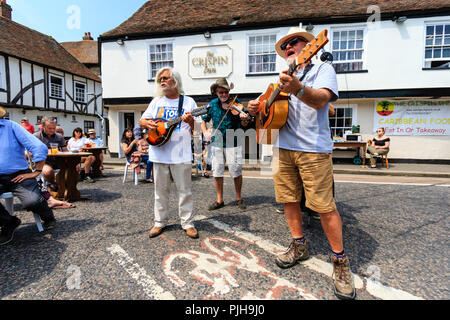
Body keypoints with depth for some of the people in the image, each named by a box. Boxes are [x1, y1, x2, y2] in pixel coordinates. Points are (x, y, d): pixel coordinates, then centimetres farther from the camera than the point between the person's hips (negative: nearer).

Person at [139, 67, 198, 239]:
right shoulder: (156, 101, 15)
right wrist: (147, 123, -6)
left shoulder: (188, 101, 6)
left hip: (181, 154, -3)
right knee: (161, 190, 11)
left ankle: (188, 223, 13)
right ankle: (160, 222, 22)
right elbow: (142, 120, 17)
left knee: (185, 190, 2)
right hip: (159, 153, 3)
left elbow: (197, 130, 3)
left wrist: (191, 121, -19)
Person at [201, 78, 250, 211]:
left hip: (233, 142, -2)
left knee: (236, 172, -1)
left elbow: (243, 124, -6)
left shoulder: (236, 103, -3)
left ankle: (239, 198, 20)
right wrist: (205, 132, -3)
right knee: (217, 172, 4)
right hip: (216, 142, 3)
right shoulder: (212, 104, 4)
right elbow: (204, 120, 15)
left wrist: (244, 120, -29)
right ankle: (219, 200, 19)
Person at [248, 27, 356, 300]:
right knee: (289, 200, 11)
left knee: (324, 206, -4)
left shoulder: (323, 69, 1)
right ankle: (300, 247, 30)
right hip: (282, 147, 7)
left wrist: (298, 89, -40)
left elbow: (321, 100, -19)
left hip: (313, 149, -6)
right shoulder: (283, 78, 22)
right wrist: (257, 108, 1)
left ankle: (340, 261, 14)